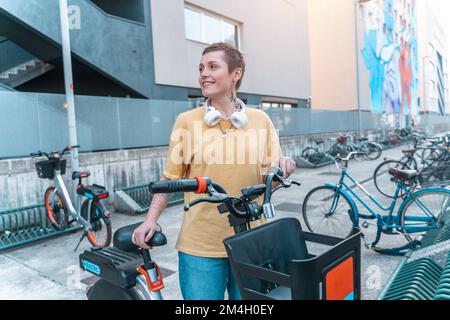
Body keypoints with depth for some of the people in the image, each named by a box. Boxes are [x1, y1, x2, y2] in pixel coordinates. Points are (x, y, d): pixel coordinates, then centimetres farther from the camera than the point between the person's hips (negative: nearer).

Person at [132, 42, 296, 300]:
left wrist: (281, 168, -15)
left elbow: (270, 178, 6)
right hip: (200, 245, -1)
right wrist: (151, 219, -6)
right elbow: (170, 178, 3)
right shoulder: (187, 121, -2)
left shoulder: (260, 119, 2)